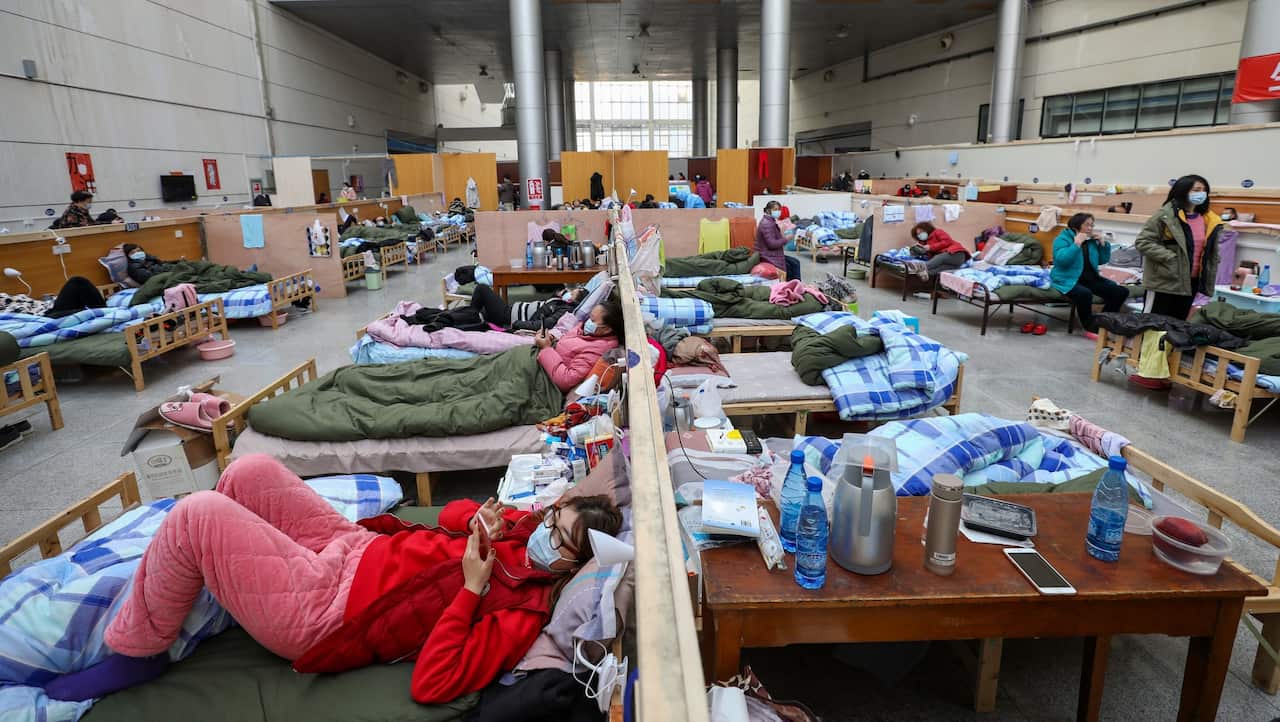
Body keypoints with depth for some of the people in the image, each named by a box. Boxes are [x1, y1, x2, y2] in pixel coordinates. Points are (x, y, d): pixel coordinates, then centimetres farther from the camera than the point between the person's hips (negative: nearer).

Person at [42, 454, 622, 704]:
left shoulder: (523, 612, -22)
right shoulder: (523, 525, 1)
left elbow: (431, 685, -28)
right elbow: (454, 513, 15)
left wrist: (471, 588, -28)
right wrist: (480, 518, -8)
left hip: (323, 618, -8)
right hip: (353, 548, 8)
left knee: (194, 515, -18)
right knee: (250, 471, 7)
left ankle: (136, 652, 10)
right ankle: (207, 582, 32)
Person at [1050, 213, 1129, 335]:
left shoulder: (1092, 240, 13)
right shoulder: (1062, 239, -6)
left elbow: (1103, 260, 18)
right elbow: (1062, 260, -23)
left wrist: (1102, 243, 6)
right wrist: (1077, 244, -22)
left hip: (1091, 278, 7)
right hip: (1068, 280, -7)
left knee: (1120, 292, -6)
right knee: (1084, 293, -39)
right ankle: (1091, 329, -21)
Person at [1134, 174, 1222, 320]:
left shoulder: (1209, 219, 8)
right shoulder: (1165, 215, -13)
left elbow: (1211, 252, 18)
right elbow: (1143, 242, -17)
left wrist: (1207, 279, 10)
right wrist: (1170, 258, -21)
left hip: (1191, 281, 7)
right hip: (1165, 281, -6)